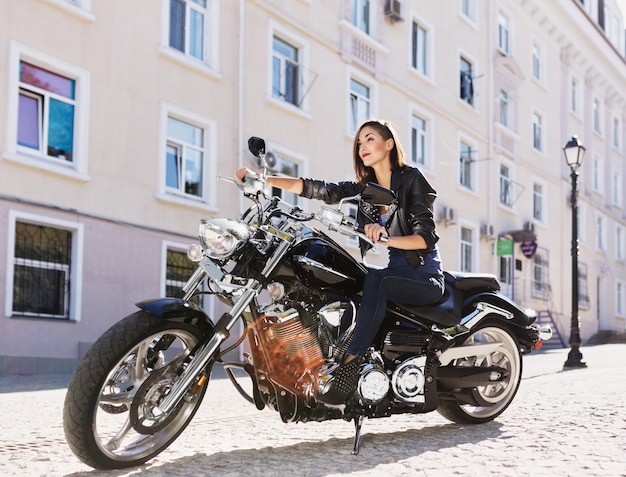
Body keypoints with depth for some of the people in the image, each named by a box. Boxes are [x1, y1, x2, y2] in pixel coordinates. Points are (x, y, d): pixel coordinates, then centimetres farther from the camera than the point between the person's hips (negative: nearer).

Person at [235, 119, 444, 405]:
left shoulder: (412, 179, -4)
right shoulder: (363, 187, 12)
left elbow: (426, 237, -13)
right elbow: (314, 189, 0)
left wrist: (387, 239, -31)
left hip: (423, 275, -5)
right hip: (386, 271, 5)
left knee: (376, 280, -37)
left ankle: (349, 367, -41)